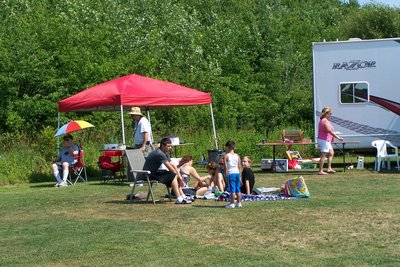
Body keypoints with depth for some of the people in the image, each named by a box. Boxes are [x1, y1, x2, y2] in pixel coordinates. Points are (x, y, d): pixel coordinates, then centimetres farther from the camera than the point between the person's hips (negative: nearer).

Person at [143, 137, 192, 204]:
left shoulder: (165, 153, 11)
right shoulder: (159, 153, -21)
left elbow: (173, 166, 8)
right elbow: (170, 168, -20)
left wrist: (179, 177, -3)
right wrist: (178, 176, -10)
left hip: (155, 172, 10)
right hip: (149, 175, -10)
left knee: (176, 176, 7)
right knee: (173, 176, -19)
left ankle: (183, 196, 3)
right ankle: (179, 199, -23)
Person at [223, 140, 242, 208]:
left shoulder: (226, 156, -5)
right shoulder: (237, 156, 10)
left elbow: (226, 166, -9)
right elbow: (239, 166, 11)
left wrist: (226, 174, -3)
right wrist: (239, 175, 17)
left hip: (231, 174, -5)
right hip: (237, 173, 5)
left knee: (232, 190, -5)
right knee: (238, 189, 12)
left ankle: (232, 204, -4)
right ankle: (239, 203, 17)